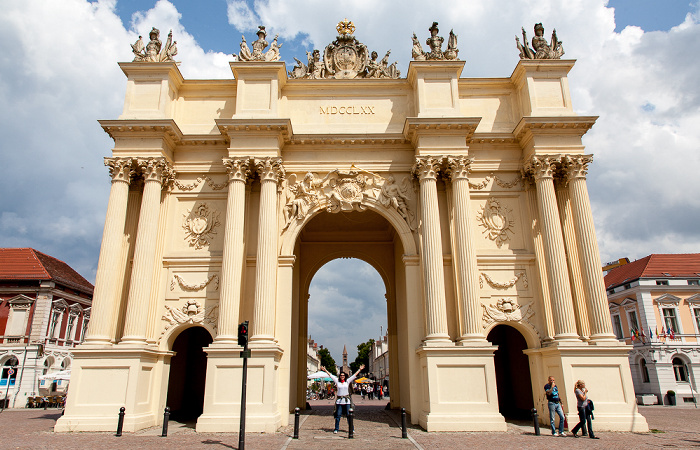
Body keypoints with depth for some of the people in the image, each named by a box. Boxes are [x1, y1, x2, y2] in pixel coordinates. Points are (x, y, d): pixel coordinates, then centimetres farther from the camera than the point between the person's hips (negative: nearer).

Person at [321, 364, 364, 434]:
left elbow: (354, 375, 8)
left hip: (347, 401, 0)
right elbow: (331, 375, 7)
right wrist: (325, 370, 7)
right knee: (338, 415, 2)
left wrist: (359, 369, 9)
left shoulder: (347, 381, 6)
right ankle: (336, 429, 10)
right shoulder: (337, 381, 4)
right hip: (339, 401, 0)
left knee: (349, 415, 2)